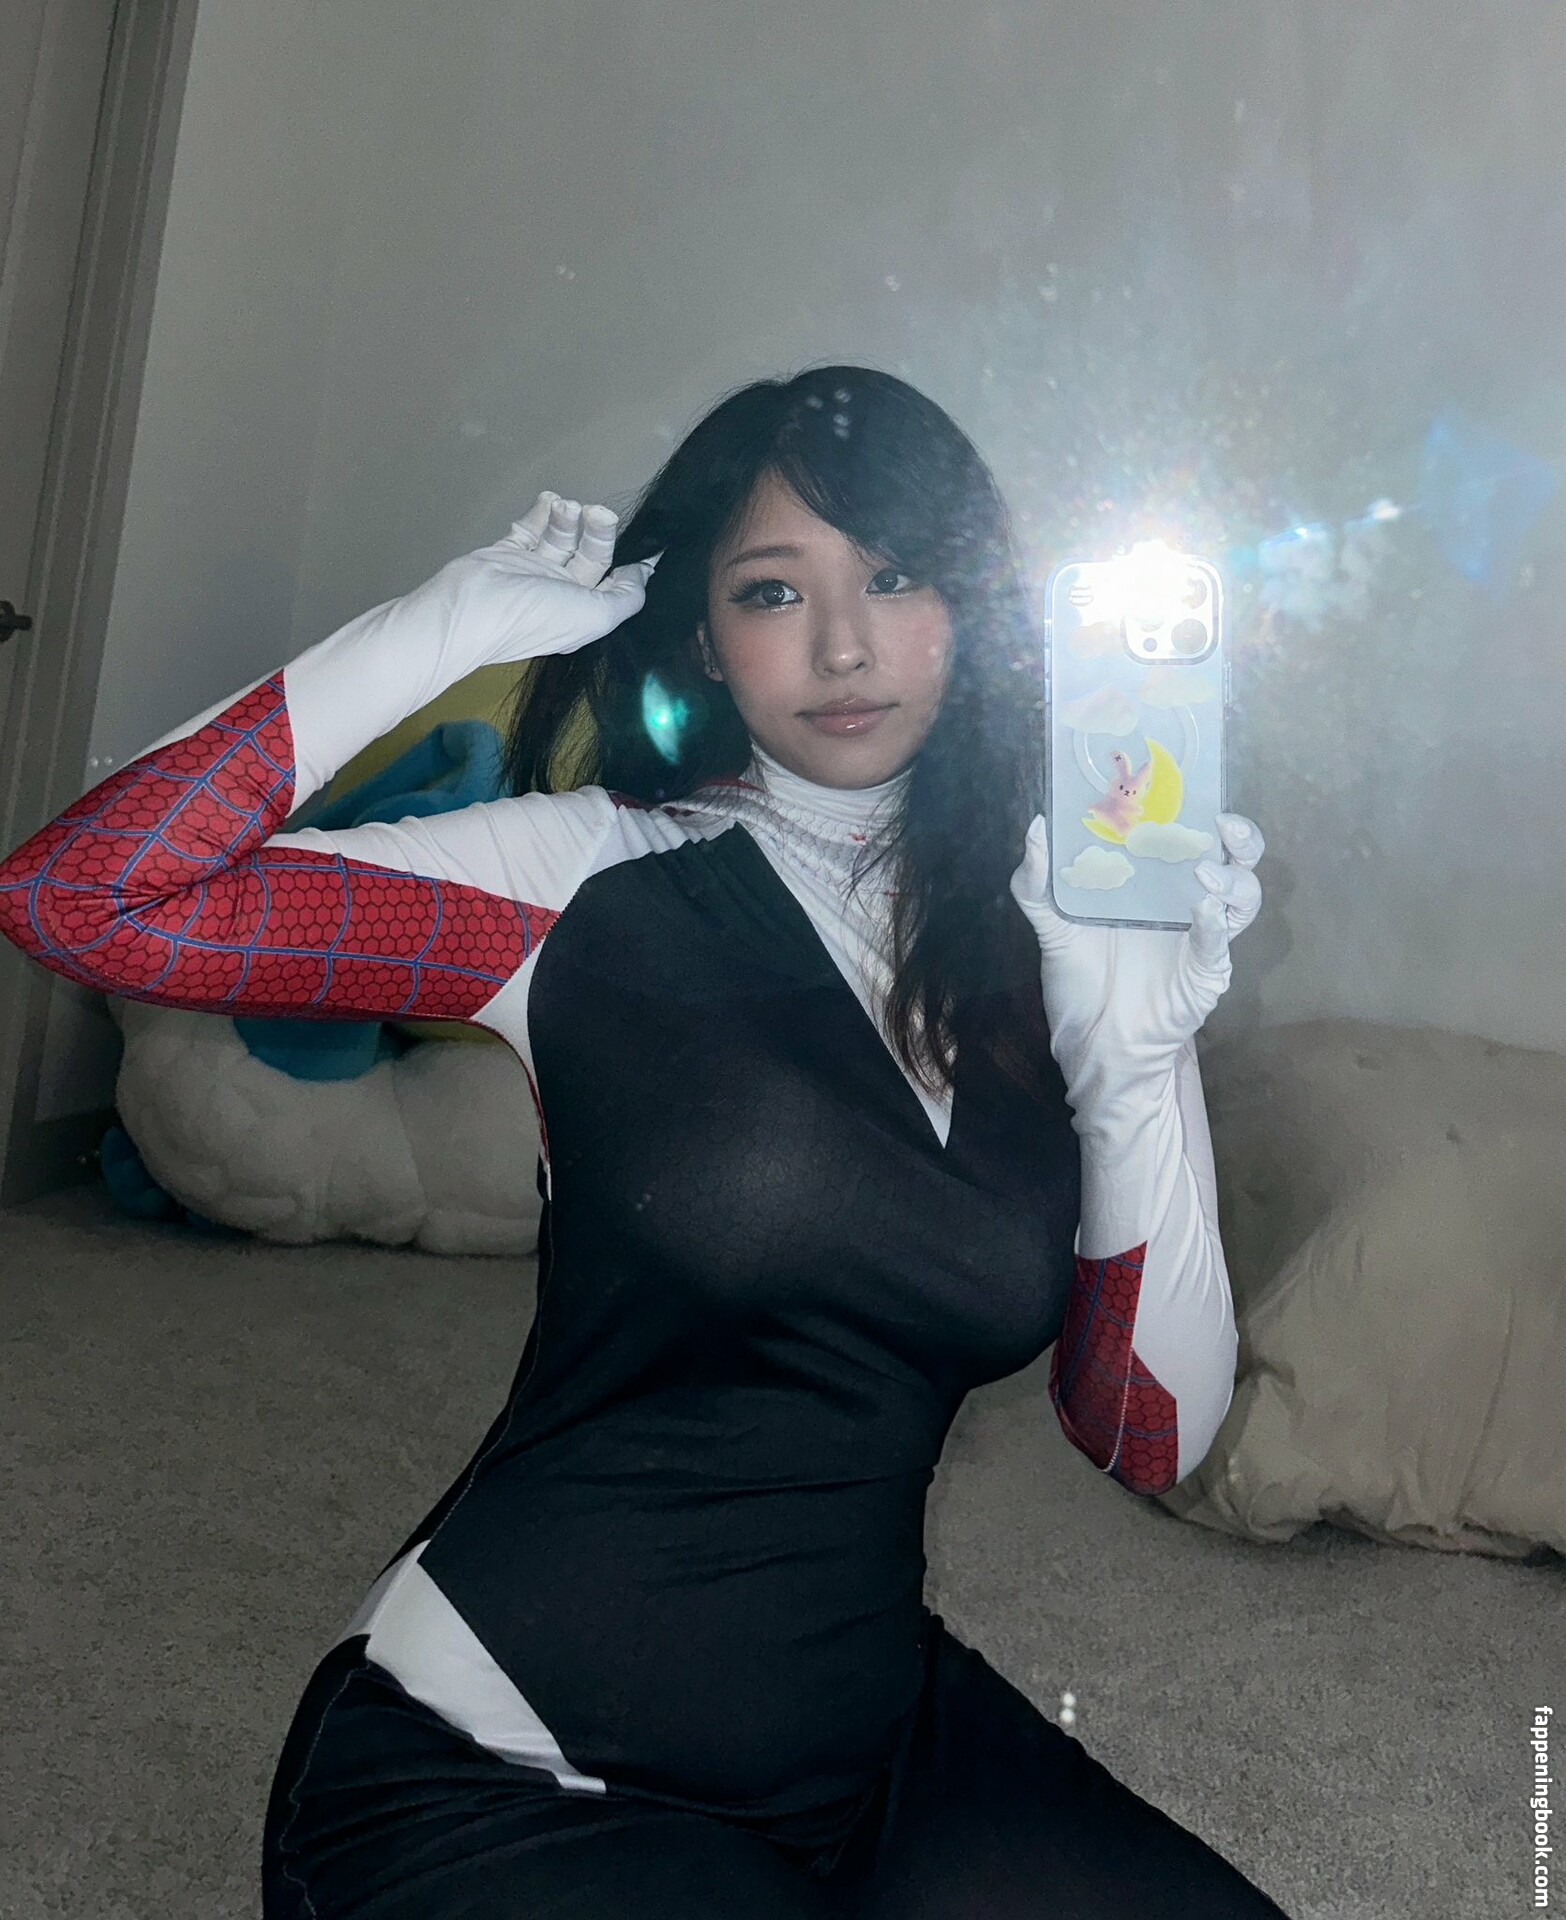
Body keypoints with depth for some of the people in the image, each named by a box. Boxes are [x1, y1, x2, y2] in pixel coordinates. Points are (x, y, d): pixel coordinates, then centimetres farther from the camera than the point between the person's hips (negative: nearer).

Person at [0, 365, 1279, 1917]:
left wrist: (1141, 1058, -15)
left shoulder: (1043, 943, 0)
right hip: (497, 1773, -3)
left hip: (877, 1737, 4)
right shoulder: (603, 883, -10)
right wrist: (442, 628, -16)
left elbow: (1150, 1437, -3)